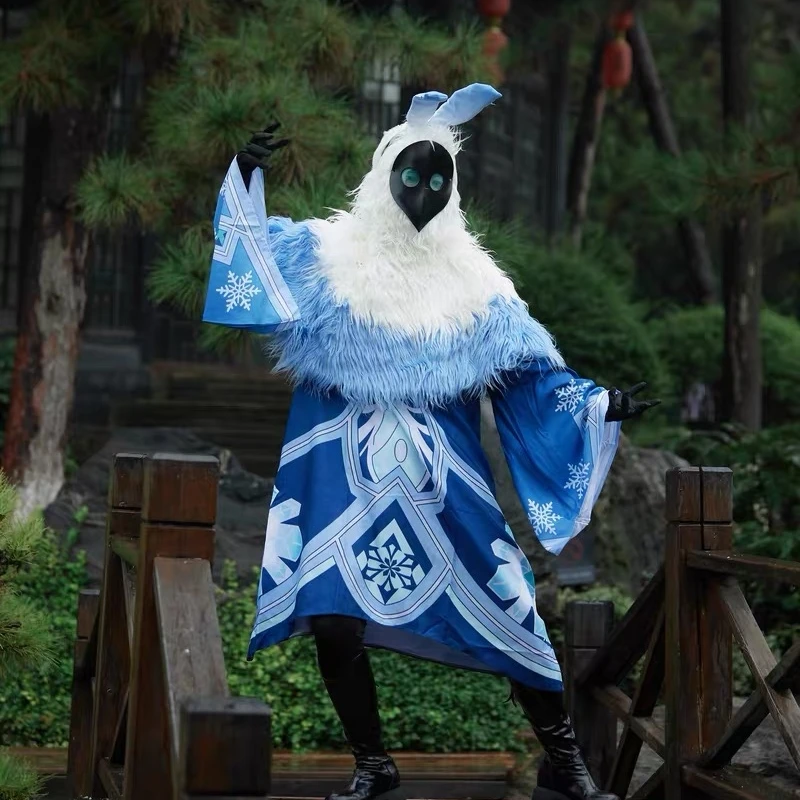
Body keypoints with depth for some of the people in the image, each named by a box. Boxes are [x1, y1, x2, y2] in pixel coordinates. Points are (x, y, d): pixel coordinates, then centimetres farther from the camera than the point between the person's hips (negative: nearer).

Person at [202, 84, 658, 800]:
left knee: (507, 613, -1)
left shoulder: (472, 282, 7)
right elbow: (257, 254, -3)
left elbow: (530, 377, 4)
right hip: (341, 475, 0)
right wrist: (246, 178, -17)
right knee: (334, 618, -7)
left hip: (441, 481, 1)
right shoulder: (328, 253, 4)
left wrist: (601, 405, -9)